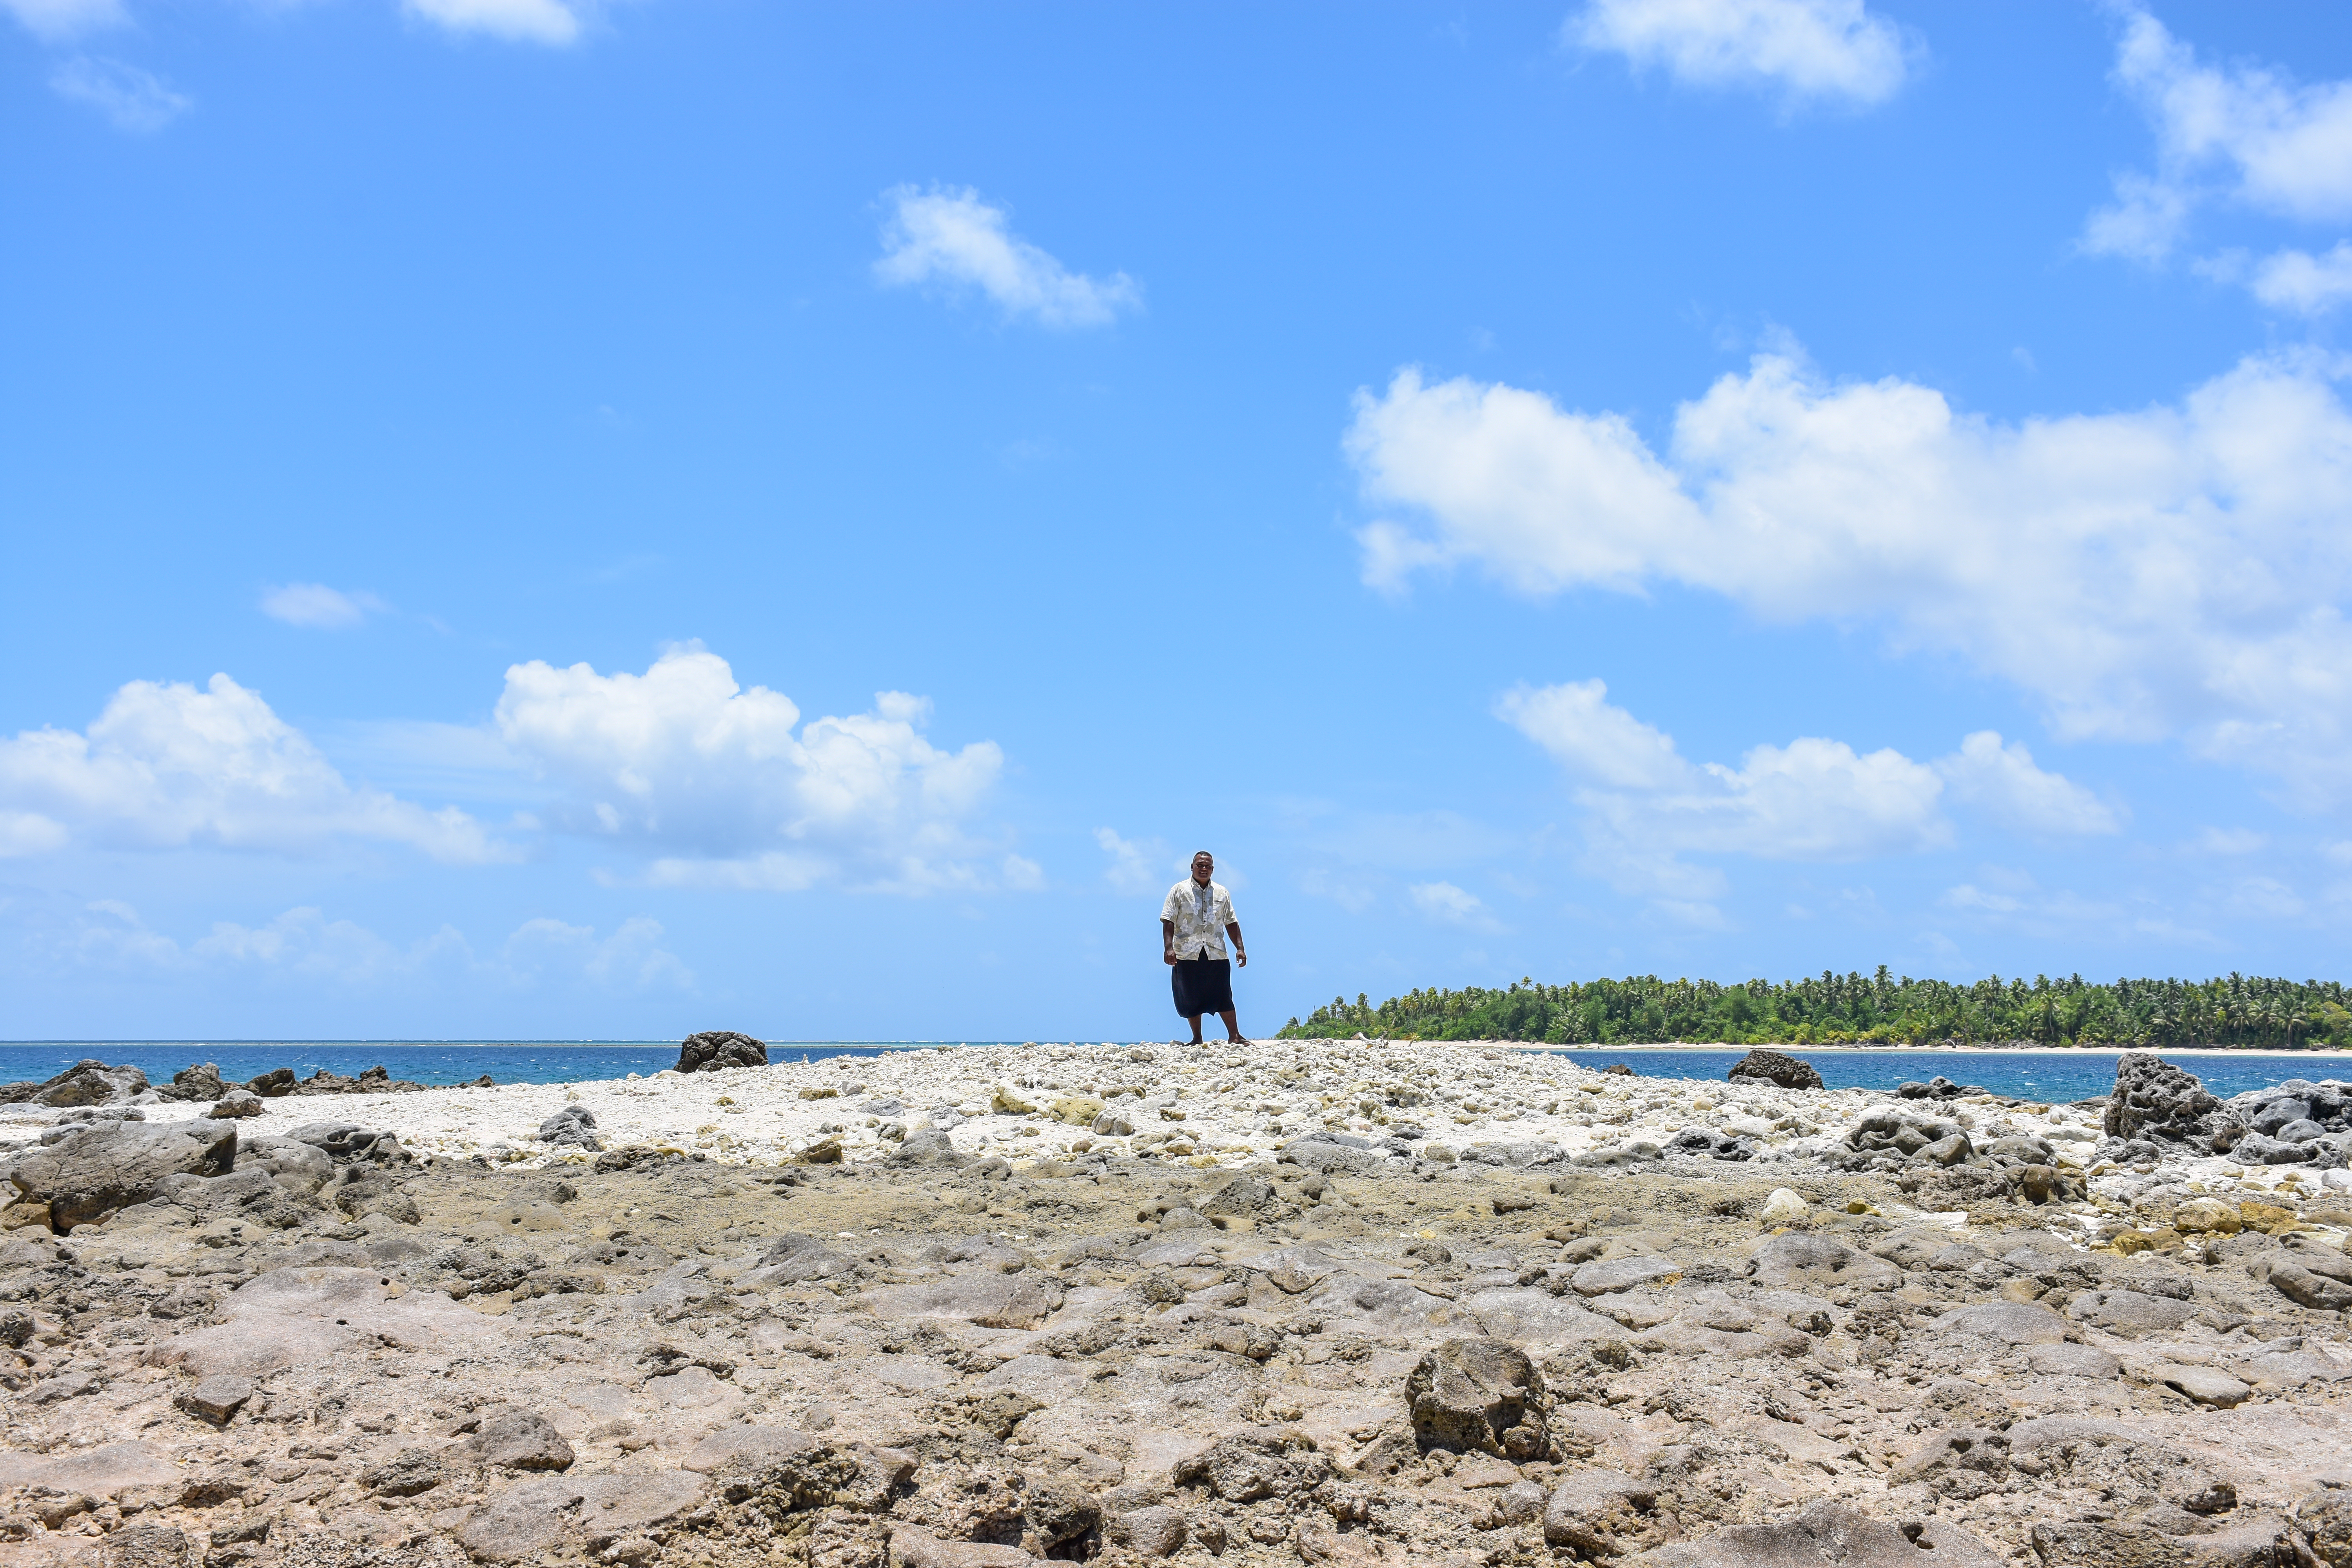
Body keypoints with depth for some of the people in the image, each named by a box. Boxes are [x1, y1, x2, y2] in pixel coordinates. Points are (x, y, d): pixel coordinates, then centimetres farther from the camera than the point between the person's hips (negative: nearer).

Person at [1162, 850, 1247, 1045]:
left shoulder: (1222, 893, 13)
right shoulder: (1179, 891, 3)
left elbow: (1231, 923, 16)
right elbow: (1168, 921, -3)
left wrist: (1240, 948, 8)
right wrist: (1168, 947, -14)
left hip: (1216, 954, 1)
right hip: (1187, 955, -1)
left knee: (1223, 996, 0)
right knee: (1191, 999, 2)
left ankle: (1235, 1036, 7)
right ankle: (1197, 1039, 11)